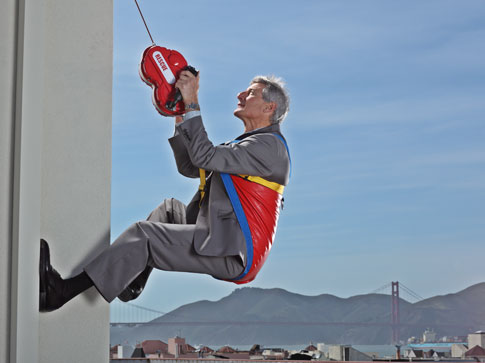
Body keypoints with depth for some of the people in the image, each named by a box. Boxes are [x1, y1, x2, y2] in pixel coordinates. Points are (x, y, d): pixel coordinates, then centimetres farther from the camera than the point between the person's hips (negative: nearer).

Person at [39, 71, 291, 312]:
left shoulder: (269, 145, -9)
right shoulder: (247, 142, 24)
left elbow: (205, 156, -21)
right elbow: (189, 167, 21)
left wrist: (192, 104, -15)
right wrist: (180, 115, 13)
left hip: (233, 255, -10)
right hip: (221, 239, 10)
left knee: (143, 233, -16)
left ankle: (61, 293, -16)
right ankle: (130, 285, 7)